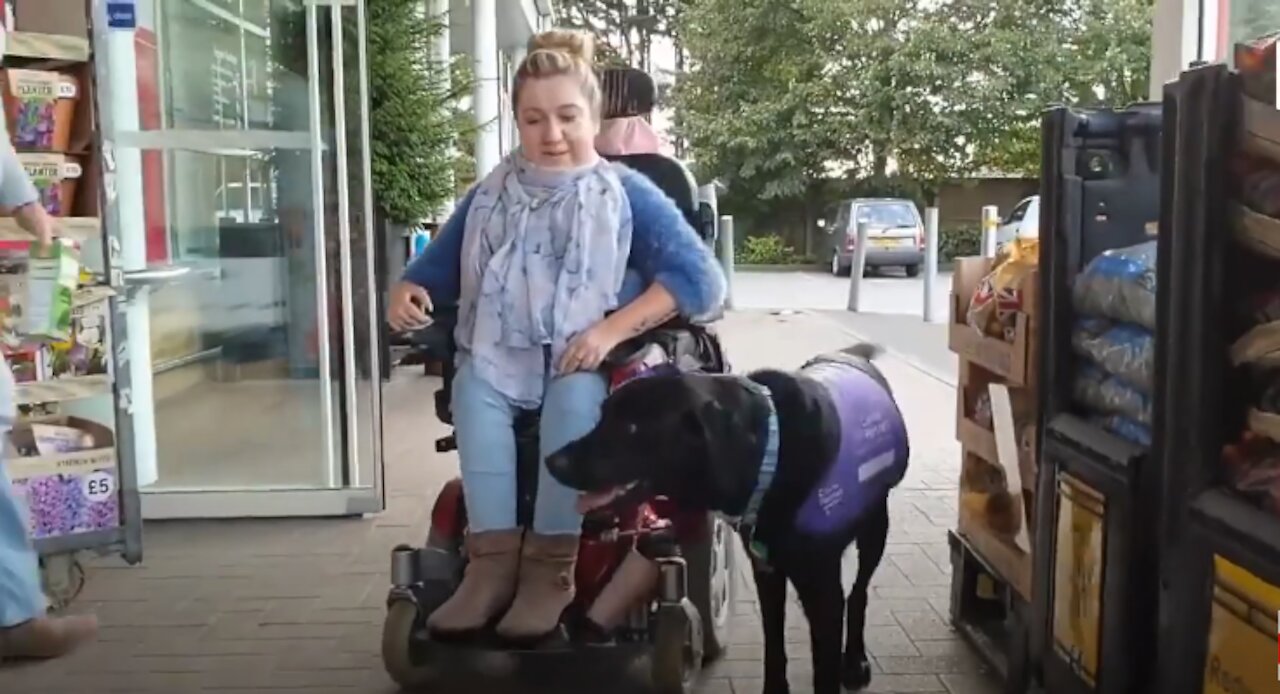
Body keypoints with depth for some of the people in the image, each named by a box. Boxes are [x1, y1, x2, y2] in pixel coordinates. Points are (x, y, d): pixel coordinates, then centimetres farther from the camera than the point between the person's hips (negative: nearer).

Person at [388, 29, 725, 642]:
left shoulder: (628, 194, 1)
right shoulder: (490, 196, 13)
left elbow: (700, 279, -10)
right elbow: (435, 267, 18)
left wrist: (612, 329, -22)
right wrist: (406, 293, -8)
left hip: (590, 365, -3)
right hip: (503, 361, 3)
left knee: (573, 397, -36)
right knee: (471, 386, -29)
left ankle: (551, 565, -31)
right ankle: (493, 558, -32)